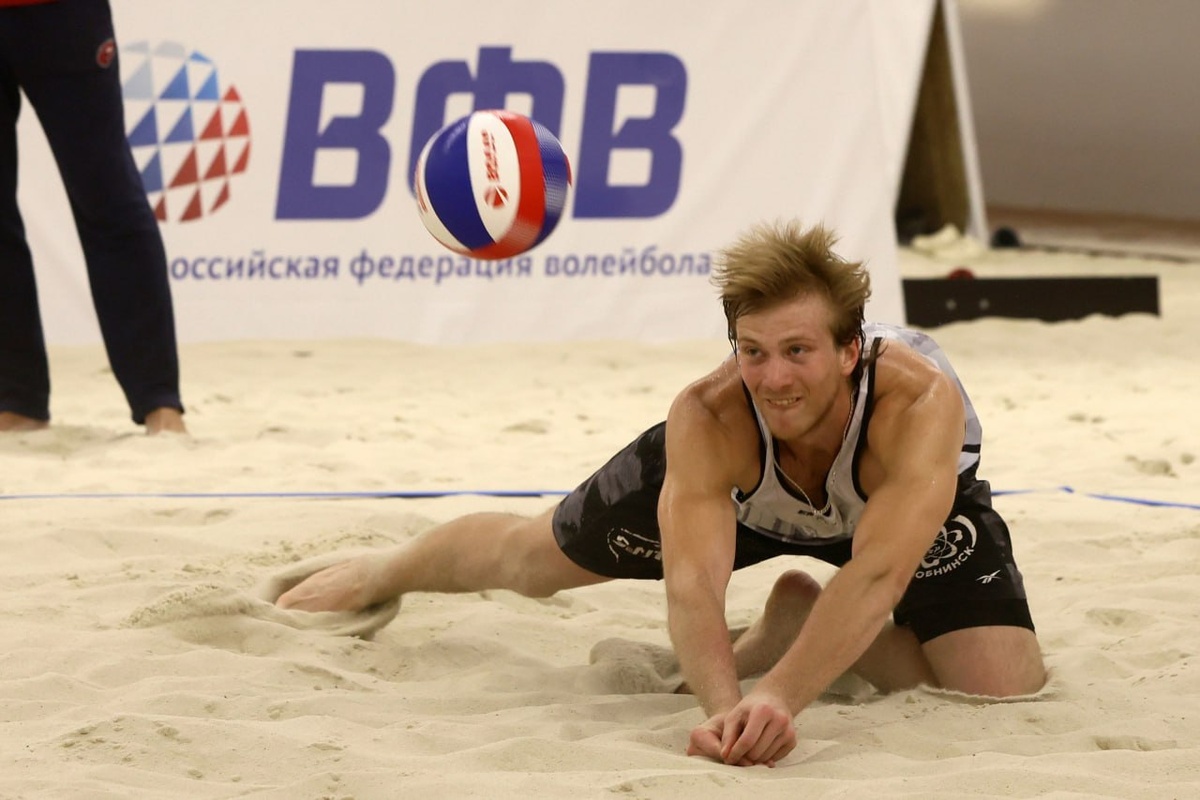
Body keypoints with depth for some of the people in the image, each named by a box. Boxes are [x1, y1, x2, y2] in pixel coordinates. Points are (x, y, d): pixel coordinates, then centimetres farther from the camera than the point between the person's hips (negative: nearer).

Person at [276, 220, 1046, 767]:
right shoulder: (707, 419, -43)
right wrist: (725, 708, -71)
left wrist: (777, 698, -71)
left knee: (1006, 685, -19)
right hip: (733, 480, 1)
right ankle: (383, 572, 52)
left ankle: (796, 625, 8)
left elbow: (877, 574, -57)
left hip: (913, 496, 0)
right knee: (529, 558, 16)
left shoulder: (920, 404, -47)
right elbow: (692, 582, -51)